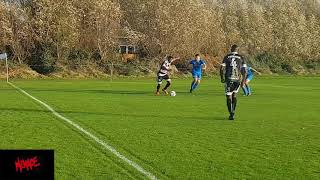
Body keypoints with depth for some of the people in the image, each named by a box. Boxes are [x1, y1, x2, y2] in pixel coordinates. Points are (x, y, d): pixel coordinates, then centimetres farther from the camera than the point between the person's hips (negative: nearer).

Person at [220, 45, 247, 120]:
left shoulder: (227, 57, 4)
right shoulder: (241, 58, 5)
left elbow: (222, 69, -2)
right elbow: (244, 71, 0)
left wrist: (222, 78, 11)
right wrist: (243, 81, 8)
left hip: (229, 79, -1)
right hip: (237, 80, 1)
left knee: (229, 97, 6)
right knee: (234, 96, 19)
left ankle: (231, 114, -5)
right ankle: (233, 113, 12)